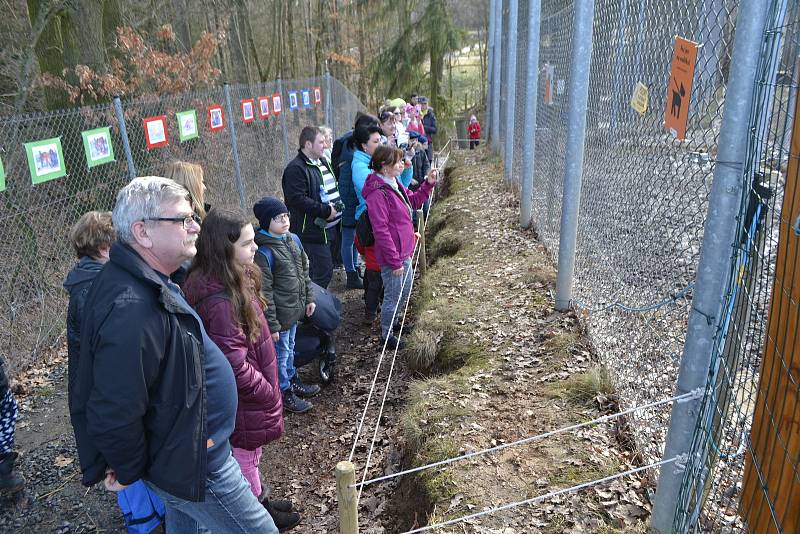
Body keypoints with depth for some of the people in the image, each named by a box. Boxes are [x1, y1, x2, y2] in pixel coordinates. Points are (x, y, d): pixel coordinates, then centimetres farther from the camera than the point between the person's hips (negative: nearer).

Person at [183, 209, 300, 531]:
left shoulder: (232, 280, -3)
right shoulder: (220, 300, -34)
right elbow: (235, 367, -31)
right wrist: (267, 393, -16)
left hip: (245, 393, 9)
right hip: (242, 401, -9)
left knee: (247, 455, 28)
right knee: (245, 458, 16)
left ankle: (259, 504, 50)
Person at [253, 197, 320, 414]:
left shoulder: (292, 239, 2)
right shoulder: (264, 251, -23)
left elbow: (304, 271, 14)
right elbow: (264, 292, -22)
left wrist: (309, 298, 13)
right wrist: (272, 324, -20)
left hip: (295, 309, 8)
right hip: (280, 315, -8)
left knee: (290, 348, 26)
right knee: (281, 352, 10)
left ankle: (292, 380, 44)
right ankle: (284, 392, 27)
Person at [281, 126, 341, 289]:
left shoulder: (323, 163, 14)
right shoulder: (295, 169, -15)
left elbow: (333, 187, 28)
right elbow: (298, 200, -24)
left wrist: (337, 206, 9)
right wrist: (325, 210, -21)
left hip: (331, 227, 9)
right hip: (313, 232, -9)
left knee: (327, 268, 18)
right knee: (324, 271, -8)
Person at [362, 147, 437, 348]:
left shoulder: (395, 184, 5)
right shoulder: (378, 194, -24)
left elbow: (414, 201, 21)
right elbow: (381, 231, -25)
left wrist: (428, 184, 4)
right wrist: (395, 261, -22)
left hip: (404, 252, 9)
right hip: (393, 256, -9)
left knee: (405, 290, 24)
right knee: (393, 296, 7)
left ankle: (393, 322, 46)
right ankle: (386, 334, 26)